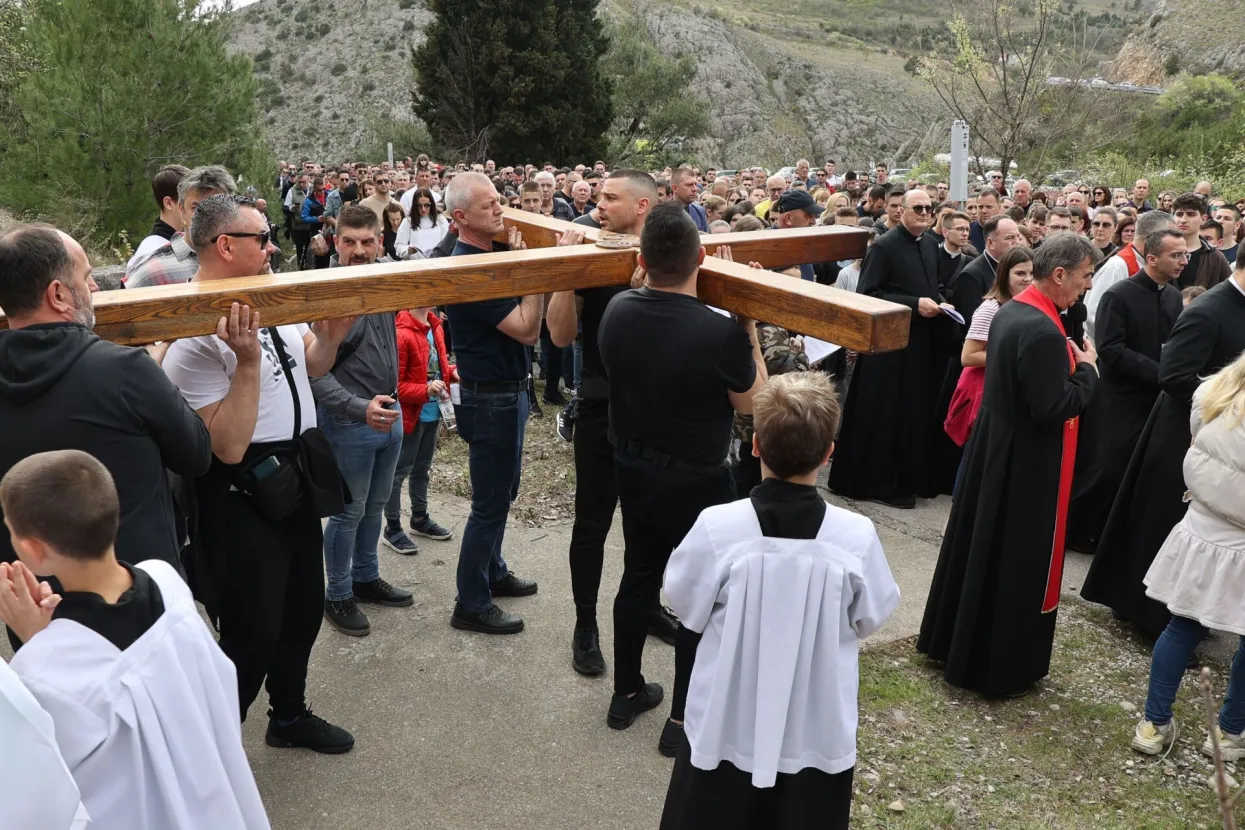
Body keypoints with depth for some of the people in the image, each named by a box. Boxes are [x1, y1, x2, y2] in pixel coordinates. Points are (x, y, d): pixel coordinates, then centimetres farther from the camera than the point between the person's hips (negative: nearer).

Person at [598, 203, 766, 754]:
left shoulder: (616, 312, -11)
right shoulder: (721, 331, -27)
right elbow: (751, 402, -10)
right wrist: (750, 330, -4)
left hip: (633, 469, 5)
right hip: (697, 481, -5)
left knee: (638, 577, 21)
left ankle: (627, 692, 36)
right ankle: (683, 719, 20)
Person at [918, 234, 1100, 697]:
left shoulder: (1008, 313, 5)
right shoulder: (1043, 332, -25)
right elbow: (1053, 408, -26)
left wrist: (1067, 363, 3)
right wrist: (1086, 369, -12)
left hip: (994, 447, 9)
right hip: (1027, 463, -9)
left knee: (980, 547, 19)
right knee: (1018, 561, 4)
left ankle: (951, 640, 33)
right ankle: (999, 667, 18)